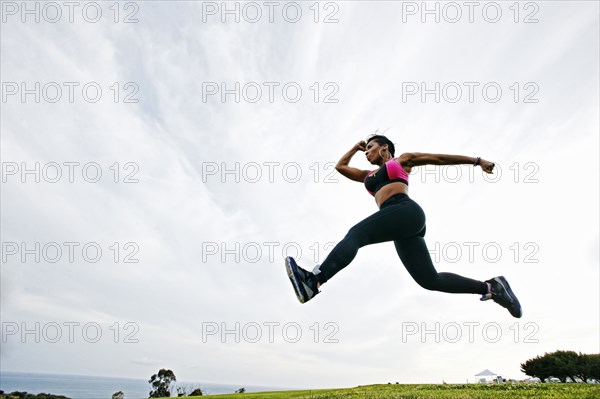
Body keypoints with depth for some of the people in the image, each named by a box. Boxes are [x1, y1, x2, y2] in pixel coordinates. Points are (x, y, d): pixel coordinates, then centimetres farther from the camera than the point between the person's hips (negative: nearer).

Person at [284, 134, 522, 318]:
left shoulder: (402, 160, 22)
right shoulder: (369, 176, 37)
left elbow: (440, 158, 23)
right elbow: (340, 166, 43)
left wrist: (477, 161, 22)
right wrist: (356, 147, 45)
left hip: (406, 211, -7)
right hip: (403, 228, 7)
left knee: (355, 235, -25)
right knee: (430, 280, -3)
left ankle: (313, 281, -42)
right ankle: (491, 286, 3)